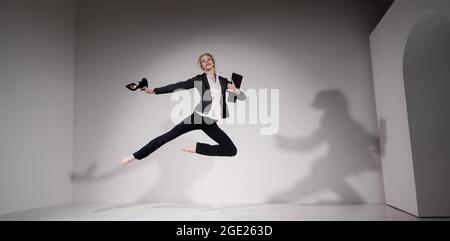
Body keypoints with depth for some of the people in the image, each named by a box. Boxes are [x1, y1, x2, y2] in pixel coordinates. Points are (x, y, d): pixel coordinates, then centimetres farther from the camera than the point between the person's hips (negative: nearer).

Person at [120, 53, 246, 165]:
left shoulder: (223, 81, 10)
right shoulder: (199, 79, 3)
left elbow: (243, 97, 9)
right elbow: (177, 86, -4)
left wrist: (235, 90, -14)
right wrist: (154, 90, -10)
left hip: (211, 123, 3)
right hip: (197, 118, -3)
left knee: (232, 151, -3)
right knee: (166, 137, -8)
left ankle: (198, 148, 5)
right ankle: (135, 156, 5)